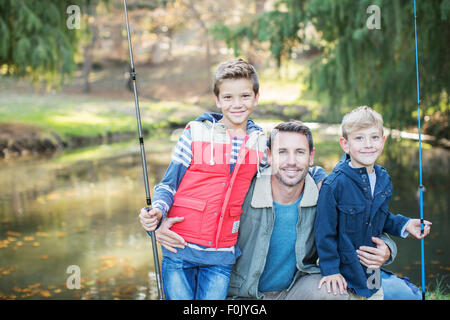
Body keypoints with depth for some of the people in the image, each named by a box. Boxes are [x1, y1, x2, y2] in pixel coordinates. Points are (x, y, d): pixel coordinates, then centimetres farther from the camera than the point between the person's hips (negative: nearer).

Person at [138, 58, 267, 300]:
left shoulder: (260, 142, 7)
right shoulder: (196, 132, -1)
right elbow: (169, 184, 2)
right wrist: (157, 211, -16)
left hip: (222, 256, 2)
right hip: (179, 250, -2)